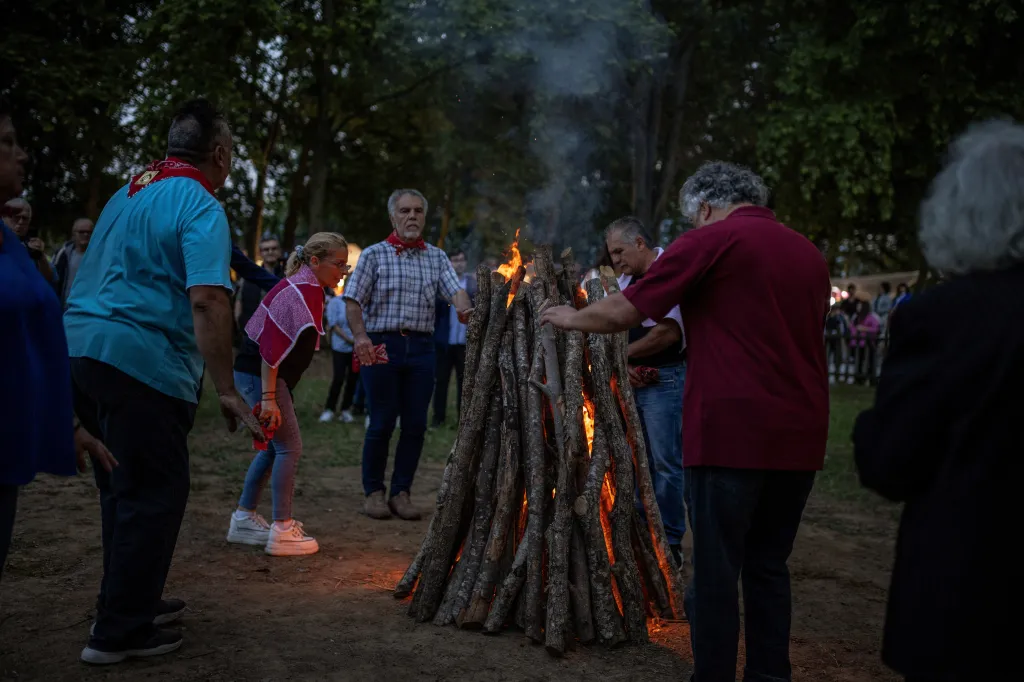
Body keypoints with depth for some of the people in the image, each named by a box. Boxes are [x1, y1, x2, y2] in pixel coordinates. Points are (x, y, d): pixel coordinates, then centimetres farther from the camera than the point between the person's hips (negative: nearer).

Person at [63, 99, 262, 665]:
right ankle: (120, 632, 6)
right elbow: (207, 301, -22)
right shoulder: (200, 207, -10)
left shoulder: (127, 193, 17)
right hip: (140, 362, -9)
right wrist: (227, 391, -22)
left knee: (123, 485, 20)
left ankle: (127, 599, 33)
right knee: (155, 492, 1)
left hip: (80, 347, 9)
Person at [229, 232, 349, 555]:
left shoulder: (305, 288, 12)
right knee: (289, 447, -6)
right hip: (259, 376, -10)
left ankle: (244, 519, 22)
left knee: (273, 446, 15)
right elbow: (272, 349, -24)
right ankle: (282, 532, -1)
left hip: (253, 373, 10)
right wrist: (268, 398, -25)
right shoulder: (301, 294, -19)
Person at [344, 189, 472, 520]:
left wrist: (465, 309, -25)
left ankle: (401, 492, 17)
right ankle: (374, 492, 16)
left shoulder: (437, 257, 12)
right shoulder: (375, 254, 3)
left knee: (415, 424, 5)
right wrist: (361, 336, -19)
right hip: (382, 344, -3)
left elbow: (456, 291, -2)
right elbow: (353, 302, -3)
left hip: (421, 347, 3)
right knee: (382, 422, 0)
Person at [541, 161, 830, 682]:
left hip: (732, 434, -6)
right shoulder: (810, 253, 14)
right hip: (800, 438, 7)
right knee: (767, 565, 16)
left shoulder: (712, 240, -5)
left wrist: (572, 318, 15)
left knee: (716, 570, 3)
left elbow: (622, 313, -4)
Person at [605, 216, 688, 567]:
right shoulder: (625, 279, 15)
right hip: (630, 379, 8)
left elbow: (669, 332, -20)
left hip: (664, 378, -8)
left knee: (666, 463, -4)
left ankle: (670, 543, 5)